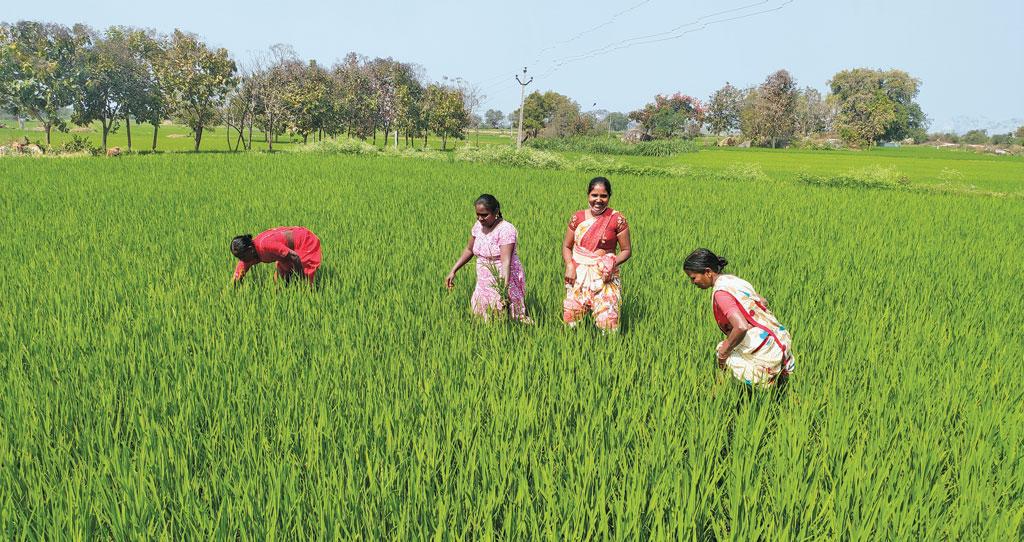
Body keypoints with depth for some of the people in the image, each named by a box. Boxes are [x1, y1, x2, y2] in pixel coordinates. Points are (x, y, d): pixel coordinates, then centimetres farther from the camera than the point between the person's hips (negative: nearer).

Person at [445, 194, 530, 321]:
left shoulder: (505, 230, -19)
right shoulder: (478, 226, 2)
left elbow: (506, 261, -28)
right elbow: (469, 250, 16)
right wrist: (453, 271, 10)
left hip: (505, 280, -7)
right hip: (485, 283, 7)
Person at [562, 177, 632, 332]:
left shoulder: (617, 219, -4)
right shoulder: (577, 217, 5)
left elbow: (626, 250, 1)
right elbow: (566, 246, 11)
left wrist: (612, 263, -18)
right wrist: (569, 265, -8)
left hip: (604, 276, -3)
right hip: (578, 275, 3)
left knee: (607, 319, -13)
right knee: (571, 316, 1)